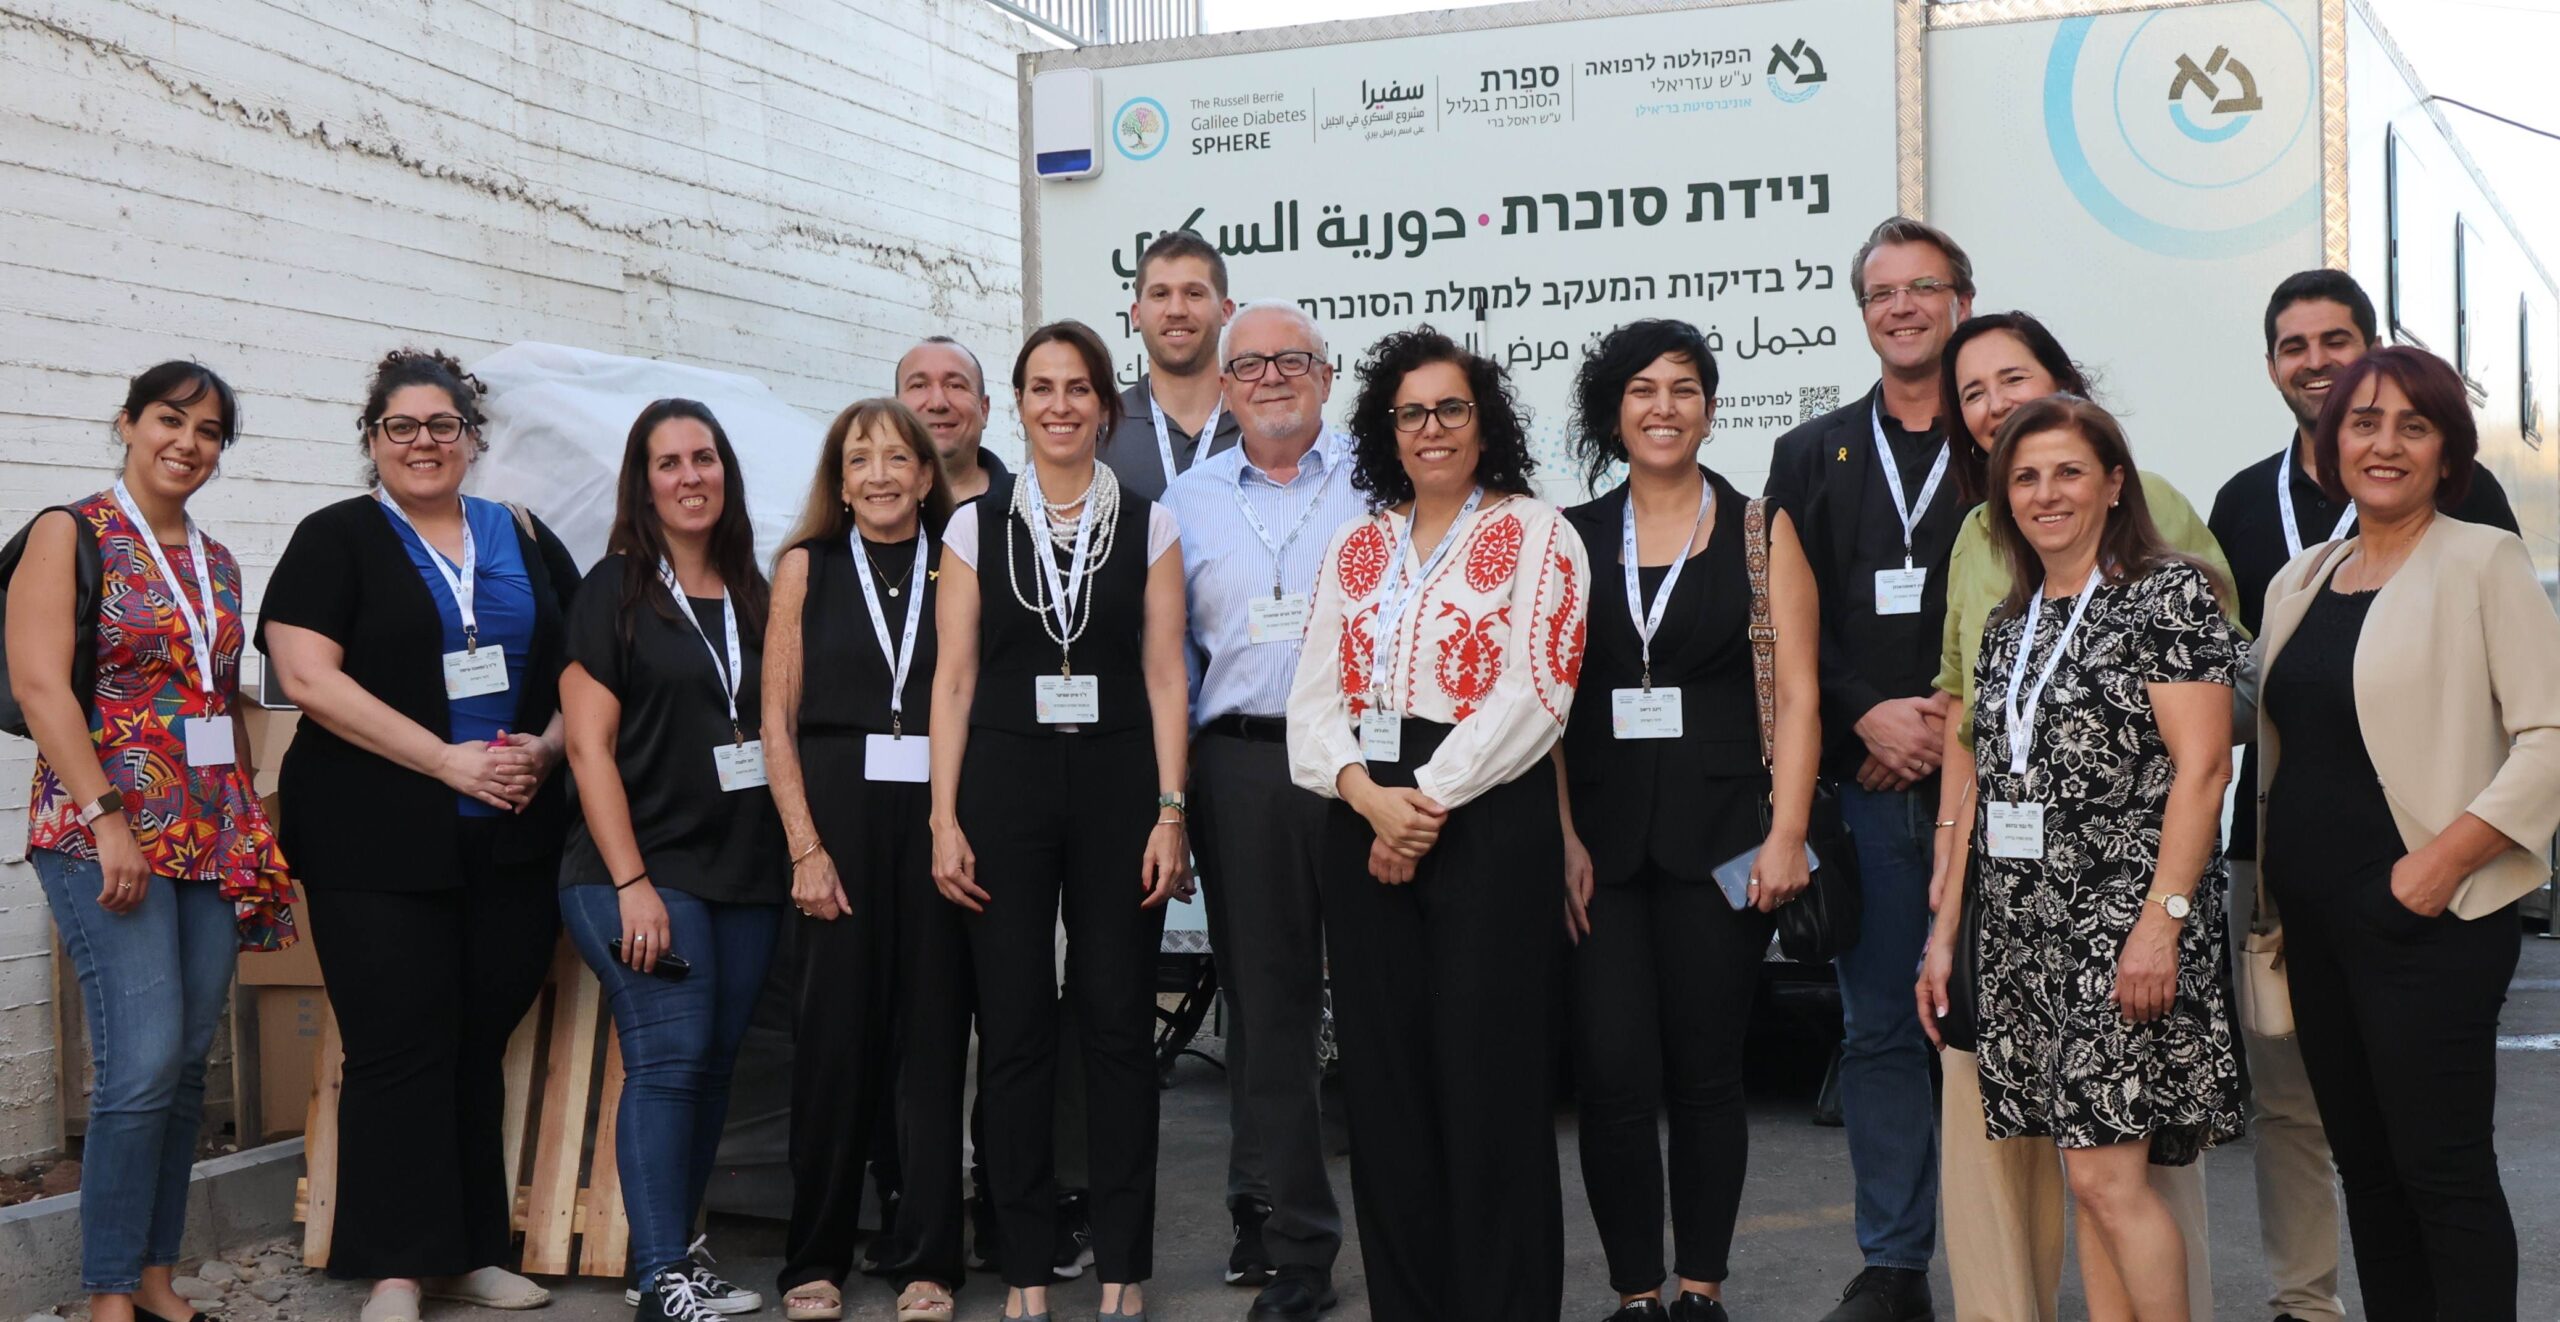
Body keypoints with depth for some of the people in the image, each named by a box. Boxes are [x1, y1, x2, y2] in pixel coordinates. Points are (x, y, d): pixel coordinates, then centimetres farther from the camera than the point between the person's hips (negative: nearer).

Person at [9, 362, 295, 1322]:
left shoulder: (217, 562, 16)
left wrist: (254, 825, 12)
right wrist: (106, 818, -16)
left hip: (214, 839, 6)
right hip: (105, 835, -6)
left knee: (189, 1064, 5)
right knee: (144, 1063, -12)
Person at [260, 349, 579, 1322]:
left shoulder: (525, 540, 14)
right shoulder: (335, 540, 2)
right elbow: (308, 676, -9)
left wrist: (544, 748, -6)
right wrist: (449, 760, -15)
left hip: (514, 836, 4)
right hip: (378, 842, -4)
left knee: (481, 1045, 8)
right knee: (399, 1048, -4)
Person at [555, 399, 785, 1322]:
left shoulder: (753, 596, 13)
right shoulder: (614, 590, -1)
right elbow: (589, 744, -6)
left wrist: (796, 860, 6)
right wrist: (631, 882, -13)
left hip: (747, 874, 5)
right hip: (641, 870, -5)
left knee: (714, 1066, 5)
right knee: (670, 1057, -12)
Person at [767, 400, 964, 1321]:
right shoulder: (808, 566, 6)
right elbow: (777, 719, 2)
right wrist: (806, 848, -6)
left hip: (937, 813, 1)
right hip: (838, 812, -1)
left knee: (933, 1036, 3)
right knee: (834, 1039, 2)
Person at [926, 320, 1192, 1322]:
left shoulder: (1149, 526, 7)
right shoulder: (977, 527, 7)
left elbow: (1164, 677, 3)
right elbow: (953, 680, 5)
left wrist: (1170, 811, -5)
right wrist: (944, 819, -2)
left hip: (1118, 786, 0)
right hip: (1006, 785, 0)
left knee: (1119, 1025, 2)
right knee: (1014, 1031, 2)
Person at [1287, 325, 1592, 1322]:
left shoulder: (1535, 535, 2)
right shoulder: (1356, 547, 16)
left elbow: (1534, 691, -9)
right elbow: (1314, 699, 8)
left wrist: (1428, 801, -13)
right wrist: (1366, 792, -10)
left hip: (1490, 820, -4)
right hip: (1364, 827, 5)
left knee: (1488, 1082, -3)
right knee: (1384, 1082, 6)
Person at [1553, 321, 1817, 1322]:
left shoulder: (1760, 527, 5)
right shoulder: (1571, 536, 10)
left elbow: (1797, 691, 0)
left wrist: (1787, 833, -9)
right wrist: (1562, 836, -4)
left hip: (1719, 827, -1)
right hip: (1601, 832, 1)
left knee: (1706, 1071, 5)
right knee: (1614, 1076, -3)